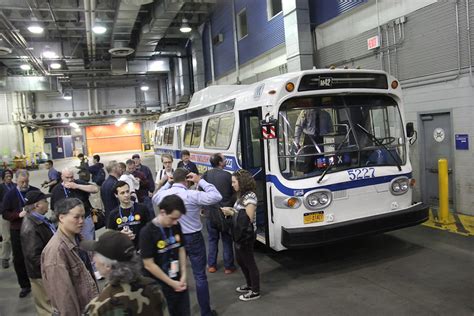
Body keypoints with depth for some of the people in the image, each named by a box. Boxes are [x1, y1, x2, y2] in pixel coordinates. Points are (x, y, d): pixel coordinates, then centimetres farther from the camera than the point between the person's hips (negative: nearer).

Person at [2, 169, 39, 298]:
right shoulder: (10, 195, 0)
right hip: (18, 231, 1)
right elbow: (5, 214, -2)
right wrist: (19, 214, -19)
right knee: (19, 259, 7)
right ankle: (25, 286, 21)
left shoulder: (36, 191, -1)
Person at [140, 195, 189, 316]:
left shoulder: (176, 226, -3)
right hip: (160, 286, -5)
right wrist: (171, 283, -12)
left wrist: (183, 275, -1)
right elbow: (149, 264, -17)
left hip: (179, 282, 5)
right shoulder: (147, 232, -19)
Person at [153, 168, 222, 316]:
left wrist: (167, 184, 13)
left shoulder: (164, 194, -6)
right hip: (193, 238, -5)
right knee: (200, 276, 7)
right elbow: (216, 197, -17)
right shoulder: (192, 195, -21)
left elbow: (155, 198, 19)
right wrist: (200, 181, -12)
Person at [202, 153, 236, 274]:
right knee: (227, 240, 10)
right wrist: (232, 208, 9)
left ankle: (211, 265, 23)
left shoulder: (206, 175, -5)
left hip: (210, 213, 3)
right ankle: (228, 266, 17)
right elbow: (234, 194, -7)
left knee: (212, 240, 16)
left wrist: (203, 208, 15)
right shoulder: (228, 176, -13)